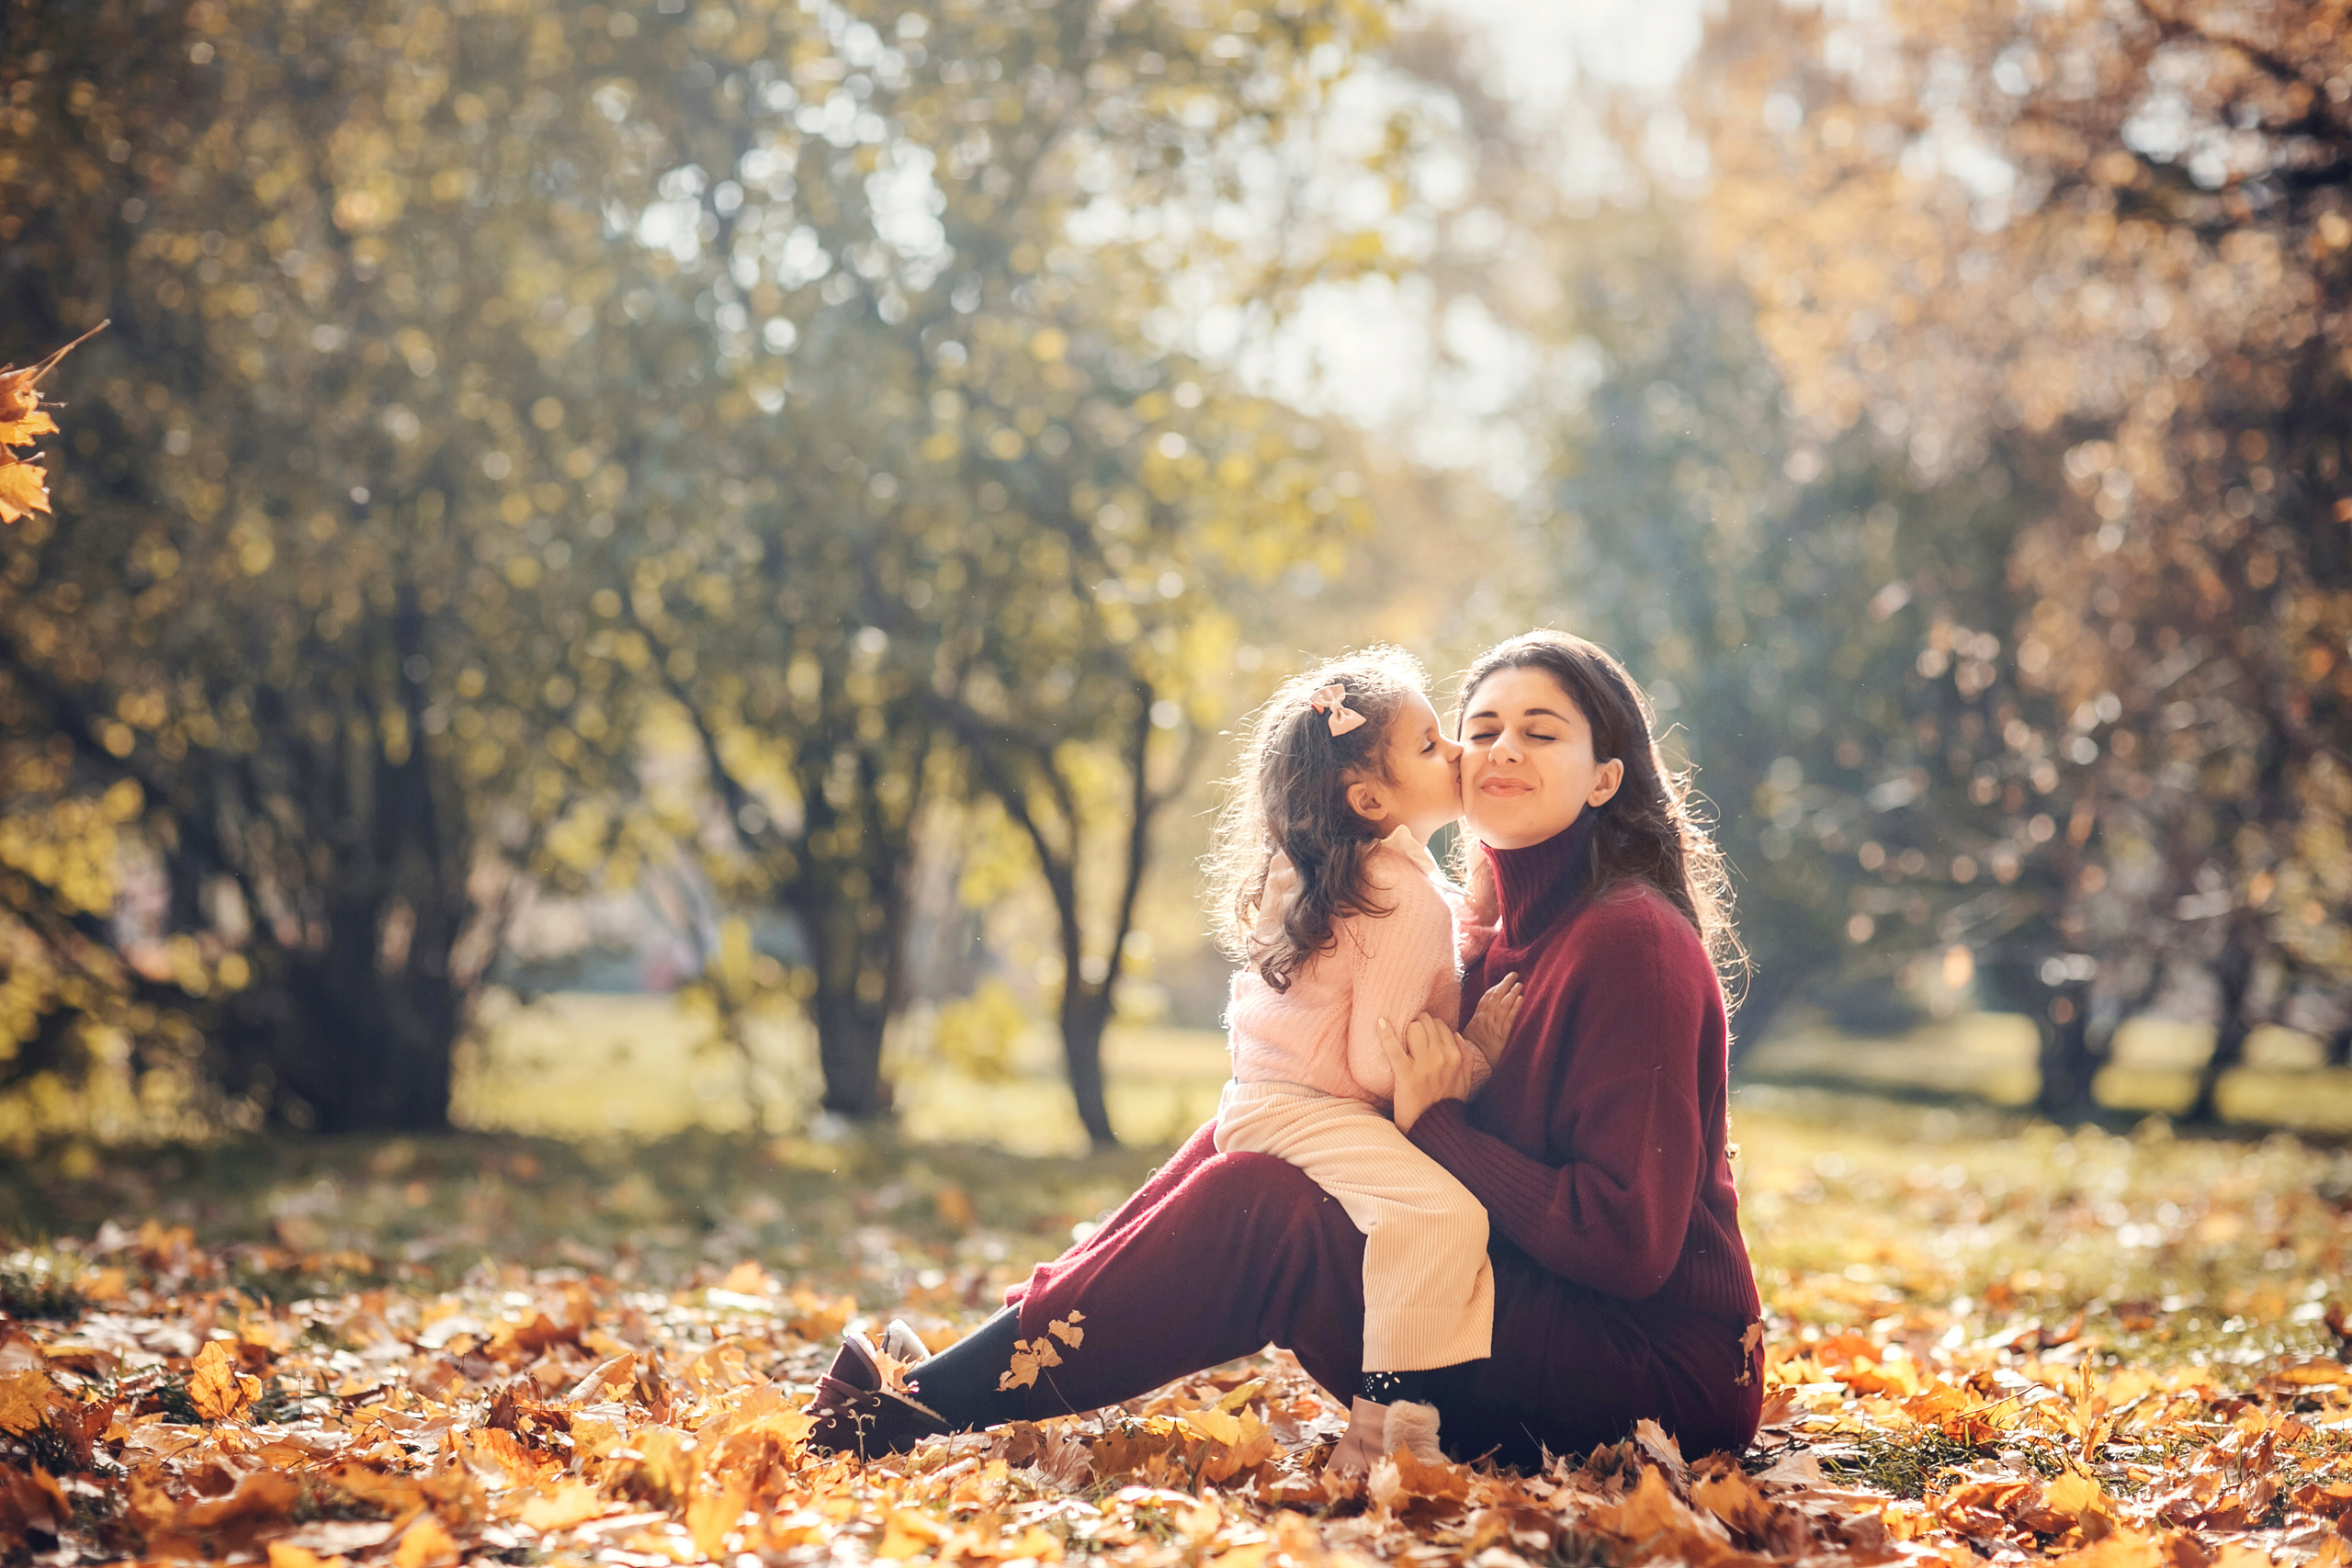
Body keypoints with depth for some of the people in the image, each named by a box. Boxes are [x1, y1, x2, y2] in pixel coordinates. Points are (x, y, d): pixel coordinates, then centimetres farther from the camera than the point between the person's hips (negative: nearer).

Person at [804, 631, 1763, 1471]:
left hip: (1664, 1372, -8)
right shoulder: (1517, 928, 14)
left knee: (1256, 1202, -19)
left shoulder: (1630, 941, -15)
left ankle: (924, 1406, -11)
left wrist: (1438, 1125, -15)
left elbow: (1629, 1241, -21)